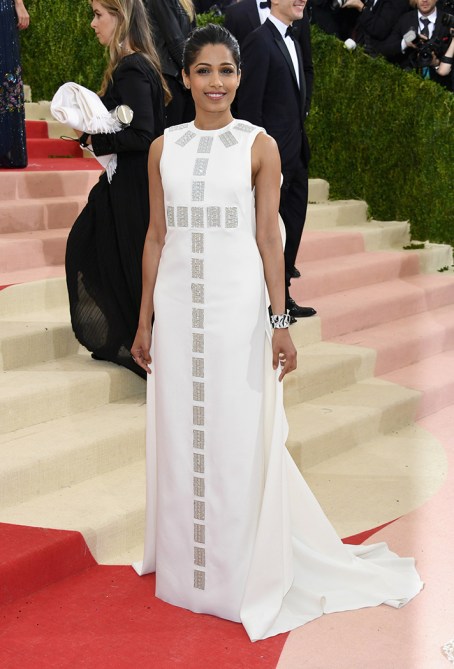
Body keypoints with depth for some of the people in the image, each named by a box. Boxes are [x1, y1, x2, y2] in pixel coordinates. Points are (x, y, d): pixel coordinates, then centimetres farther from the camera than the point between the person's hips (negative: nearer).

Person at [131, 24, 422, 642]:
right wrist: (144, 321, 8)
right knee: (179, 434, 10)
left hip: (236, 305, -3)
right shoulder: (164, 149, 7)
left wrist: (281, 322, -7)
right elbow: (157, 235, 9)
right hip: (176, 305, 3)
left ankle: (241, 574, 17)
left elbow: (269, 238, -3)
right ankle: (183, 567, 26)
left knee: (238, 437, 2)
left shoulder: (260, 146, -2)